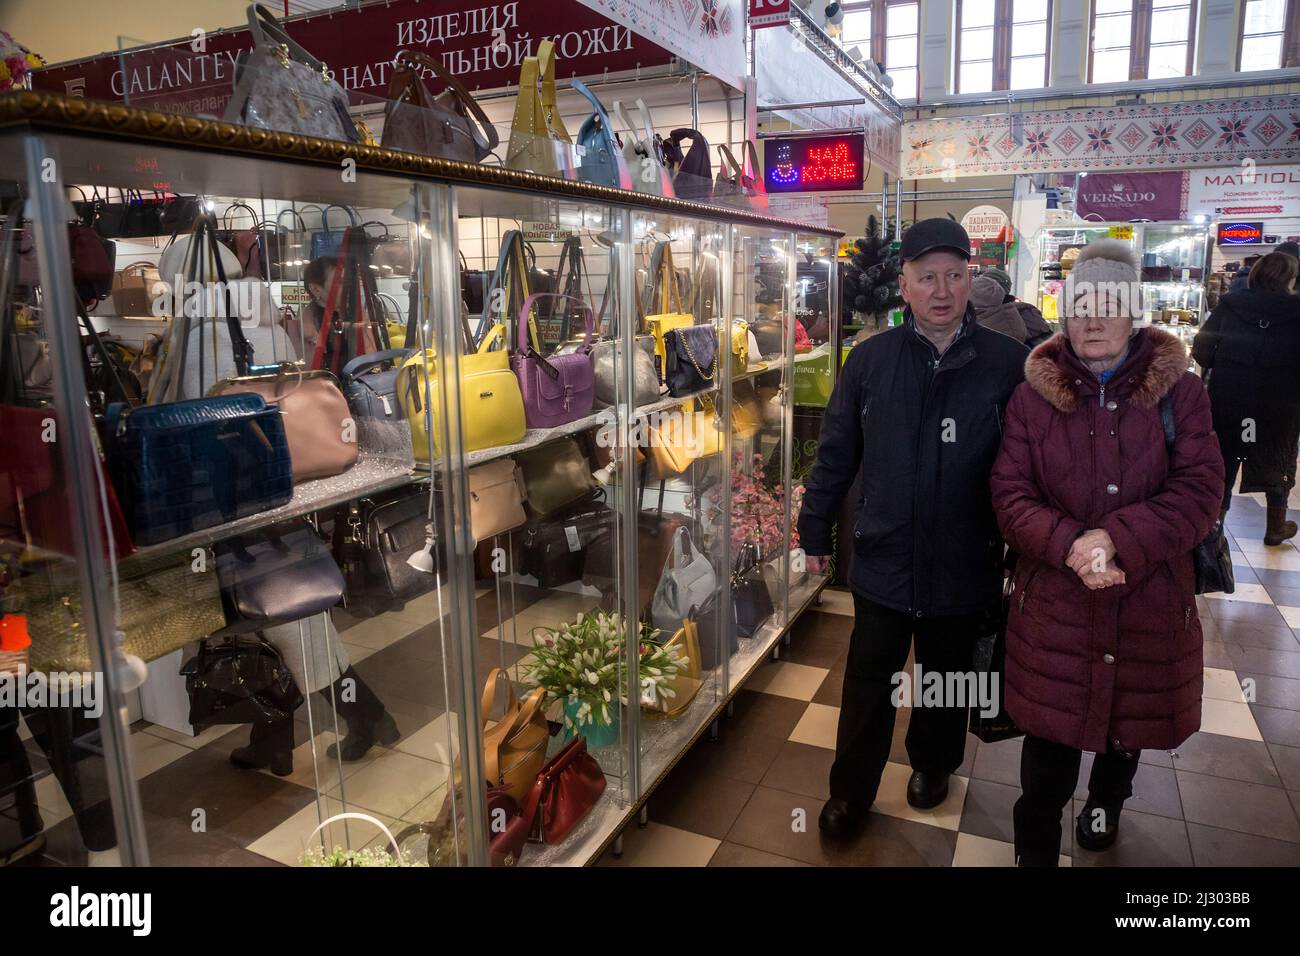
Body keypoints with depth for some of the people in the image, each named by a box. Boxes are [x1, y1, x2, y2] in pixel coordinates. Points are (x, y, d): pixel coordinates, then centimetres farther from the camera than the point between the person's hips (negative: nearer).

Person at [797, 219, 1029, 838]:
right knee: (867, 687, 12)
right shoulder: (870, 359, -4)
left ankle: (932, 764, 49)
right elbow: (836, 454, 2)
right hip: (882, 561, 0)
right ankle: (851, 792, 32)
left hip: (964, 570, 0)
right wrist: (816, 531, 6)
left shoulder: (1008, 363, -8)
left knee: (946, 681, 22)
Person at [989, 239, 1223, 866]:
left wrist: (1120, 540, -24)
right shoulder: (1033, 396, -1)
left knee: (1130, 722, 21)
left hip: (1149, 602, 1)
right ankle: (1035, 849, 26)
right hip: (1055, 603, -1)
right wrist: (1068, 547, -23)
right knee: (1050, 737, 4)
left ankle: (1105, 803, 52)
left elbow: (1201, 488, -10)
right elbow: (1010, 493, -6)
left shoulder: (1179, 391, -1)